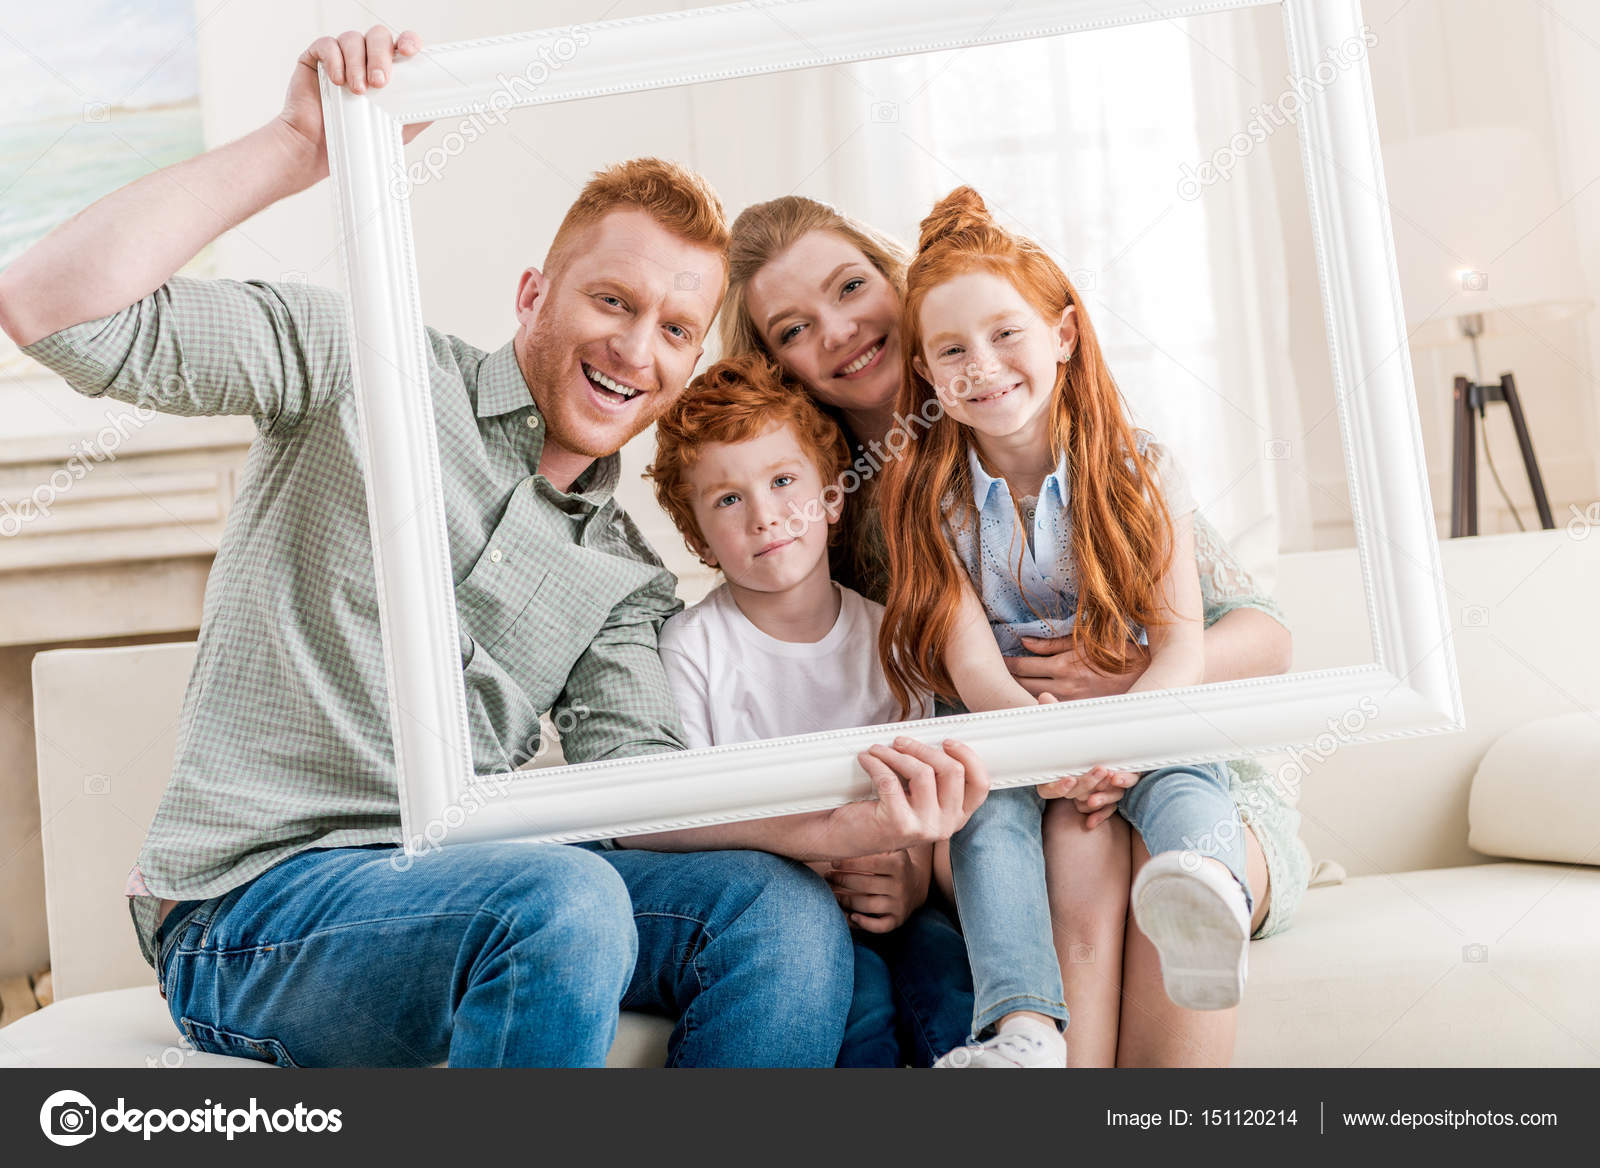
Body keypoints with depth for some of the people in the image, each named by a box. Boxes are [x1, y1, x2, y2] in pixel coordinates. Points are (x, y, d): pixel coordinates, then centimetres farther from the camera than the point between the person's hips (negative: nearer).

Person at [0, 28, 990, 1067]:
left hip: (455, 884, 5)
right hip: (252, 901, -4)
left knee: (783, 911, -19)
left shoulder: (626, 579, 12)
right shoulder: (360, 367, -1)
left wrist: (828, 825, -24)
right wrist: (304, 146, -14)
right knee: (567, 902, -34)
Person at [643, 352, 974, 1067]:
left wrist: (910, 879, -15)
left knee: (949, 976, -25)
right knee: (856, 990, -28)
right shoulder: (692, 647, -5)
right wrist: (811, 873, -20)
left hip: (881, 900, 3)